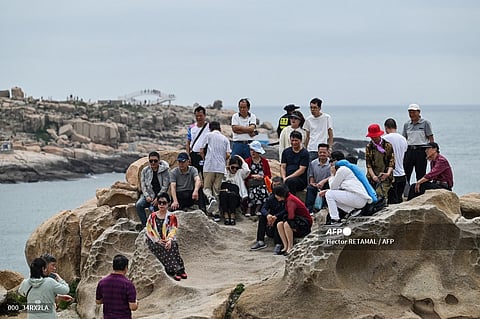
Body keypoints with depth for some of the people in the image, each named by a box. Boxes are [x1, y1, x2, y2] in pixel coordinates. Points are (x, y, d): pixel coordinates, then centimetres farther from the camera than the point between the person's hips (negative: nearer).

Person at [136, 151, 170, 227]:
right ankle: (145, 225, -19)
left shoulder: (164, 170, -3)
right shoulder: (145, 170, 8)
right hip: (149, 195, 3)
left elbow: (165, 186, -7)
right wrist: (147, 196, -11)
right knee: (138, 205, -24)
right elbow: (143, 185, 6)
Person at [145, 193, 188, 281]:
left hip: (167, 241, 0)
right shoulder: (152, 216, 11)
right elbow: (149, 231, 2)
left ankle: (179, 270, -33)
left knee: (172, 244, -33)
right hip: (154, 242, 0)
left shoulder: (172, 216, 9)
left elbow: (173, 230, -4)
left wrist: (169, 240, -24)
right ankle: (176, 270, -34)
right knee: (163, 247, -31)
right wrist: (158, 240, -14)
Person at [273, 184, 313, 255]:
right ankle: (285, 247, -4)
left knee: (286, 224, -32)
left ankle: (290, 248, -21)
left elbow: (291, 216, -31)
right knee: (279, 224, -3)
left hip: (306, 222, -10)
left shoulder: (290, 200, -22)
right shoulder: (288, 198, 6)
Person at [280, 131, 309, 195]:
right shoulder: (286, 151, 18)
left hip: (301, 180, -4)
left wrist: (288, 178, -15)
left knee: (290, 181, -38)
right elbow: (282, 167, 14)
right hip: (287, 178, 4)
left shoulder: (304, 153, 1)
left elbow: (301, 170, -7)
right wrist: (284, 178, -6)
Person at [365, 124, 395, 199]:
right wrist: (373, 176, -12)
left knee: (380, 194, -23)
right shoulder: (368, 147, 10)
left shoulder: (388, 146, 4)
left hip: (385, 177, -3)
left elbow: (391, 162, 0)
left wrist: (388, 173, -18)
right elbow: (368, 164, 4)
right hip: (372, 177, 3)